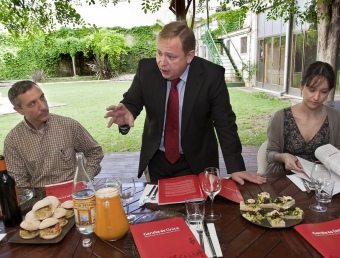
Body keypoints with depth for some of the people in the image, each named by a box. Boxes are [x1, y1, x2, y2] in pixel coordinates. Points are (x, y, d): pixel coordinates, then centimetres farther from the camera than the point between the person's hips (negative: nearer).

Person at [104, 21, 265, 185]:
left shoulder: (211, 75, -19)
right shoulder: (146, 69, -13)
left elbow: (225, 123, -15)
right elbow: (131, 102, -6)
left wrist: (236, 167, -17)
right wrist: (126, 113, -31)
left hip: (196, 162, -2)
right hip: (156, 159, 3)